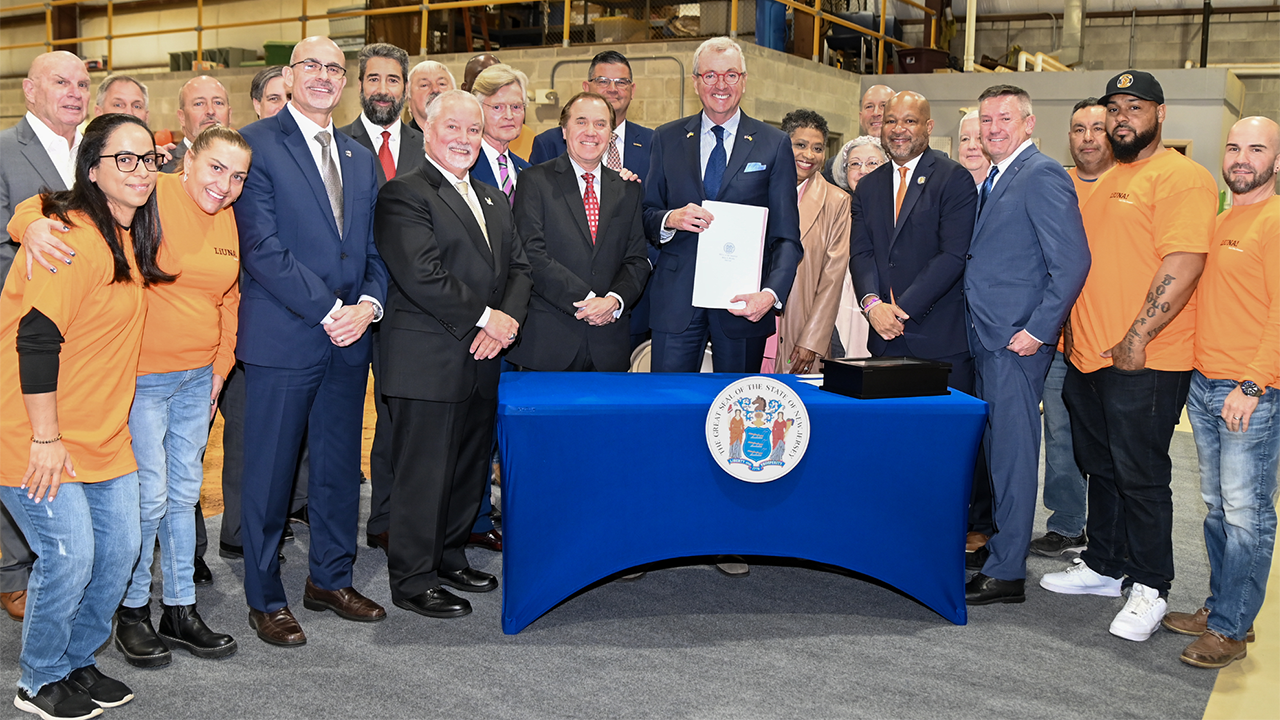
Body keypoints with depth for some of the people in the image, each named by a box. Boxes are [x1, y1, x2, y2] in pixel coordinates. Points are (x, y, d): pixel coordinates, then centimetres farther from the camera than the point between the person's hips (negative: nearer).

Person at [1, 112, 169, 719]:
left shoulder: (129, 236, 9)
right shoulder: (72, 237, -20)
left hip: (103, 430, 9)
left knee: (119, 549, 10)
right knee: (69, 555, -6)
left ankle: (76, 662, 31)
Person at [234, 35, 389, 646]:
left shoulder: (361, 158, 15)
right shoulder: (257, 143, -5)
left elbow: (375, 246, 14)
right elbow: (261, 247, -13)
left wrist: (368, 304, -6)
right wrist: (329, 311, -15)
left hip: (349, 337, 6)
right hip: (281, 339, -6)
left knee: (341, 469, 14)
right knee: (268, 474, 4)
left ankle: (331, 579, 30)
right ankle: (265, 600, 18)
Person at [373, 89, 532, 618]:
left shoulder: (492, 199, 19)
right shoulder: (404, 194, -8)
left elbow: (518, 266, 13)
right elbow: (421, 275, -18)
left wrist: (509, 317, -6)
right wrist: (484, 317, -15)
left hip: (483, 357, 8)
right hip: (429, 361, -8)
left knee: (470, 467, 15)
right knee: (424, 472, -1)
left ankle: (449, 556, 31)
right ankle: (412, 580, 12)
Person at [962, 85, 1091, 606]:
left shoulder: (1042, 176, -11)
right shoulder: (994, 180, 18)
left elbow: (1073, 260, -17)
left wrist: (1038, 330, -18)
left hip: (1017, 341, -9)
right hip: (987, 338, 9)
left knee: (1013, 454, -4)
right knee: (997, 450, 14)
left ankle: (1006, 573, 3)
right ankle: (999, 548, 24)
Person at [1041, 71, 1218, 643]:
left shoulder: (1182, 178, -9)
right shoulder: (1106, 181, 18)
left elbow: (1183, 266, -19)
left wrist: (1136, 340, -21)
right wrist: (1072, 328, 14)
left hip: (1143, 362, -8)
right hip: (1086, 356, 8)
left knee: (1140, 476, -1)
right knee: (1101, 468, 16)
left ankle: (1148, 588, 12)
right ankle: (1104, 566, 29)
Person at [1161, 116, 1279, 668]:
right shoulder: (1219, 222, 16)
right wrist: (1200, 373, 12)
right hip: (1203, 384, 8)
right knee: (1217, 507, 14)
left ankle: (1231, 629, 7)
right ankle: (1219, 608, 25)